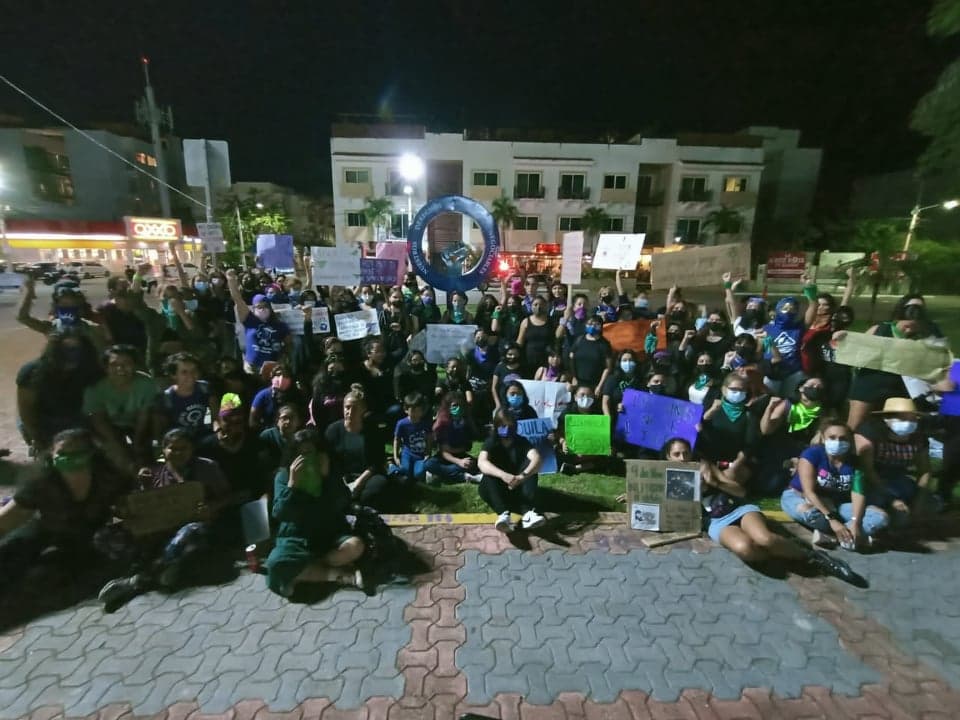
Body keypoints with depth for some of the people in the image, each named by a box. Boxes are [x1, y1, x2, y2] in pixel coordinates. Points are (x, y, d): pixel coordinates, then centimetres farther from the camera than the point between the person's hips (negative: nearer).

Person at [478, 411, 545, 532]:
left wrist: (523, 476, -48)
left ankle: (527, 513, -41)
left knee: (531, 469, -25)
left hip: (518, 487, 1)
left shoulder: (521, 441, -6)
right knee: (487, 479, -32)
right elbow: (481, 462, -32)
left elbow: (536, 458, -27)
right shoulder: (491, 442, -10)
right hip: (497, 488, -1)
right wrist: (503, 475, -51)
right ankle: (503, 513, -50)